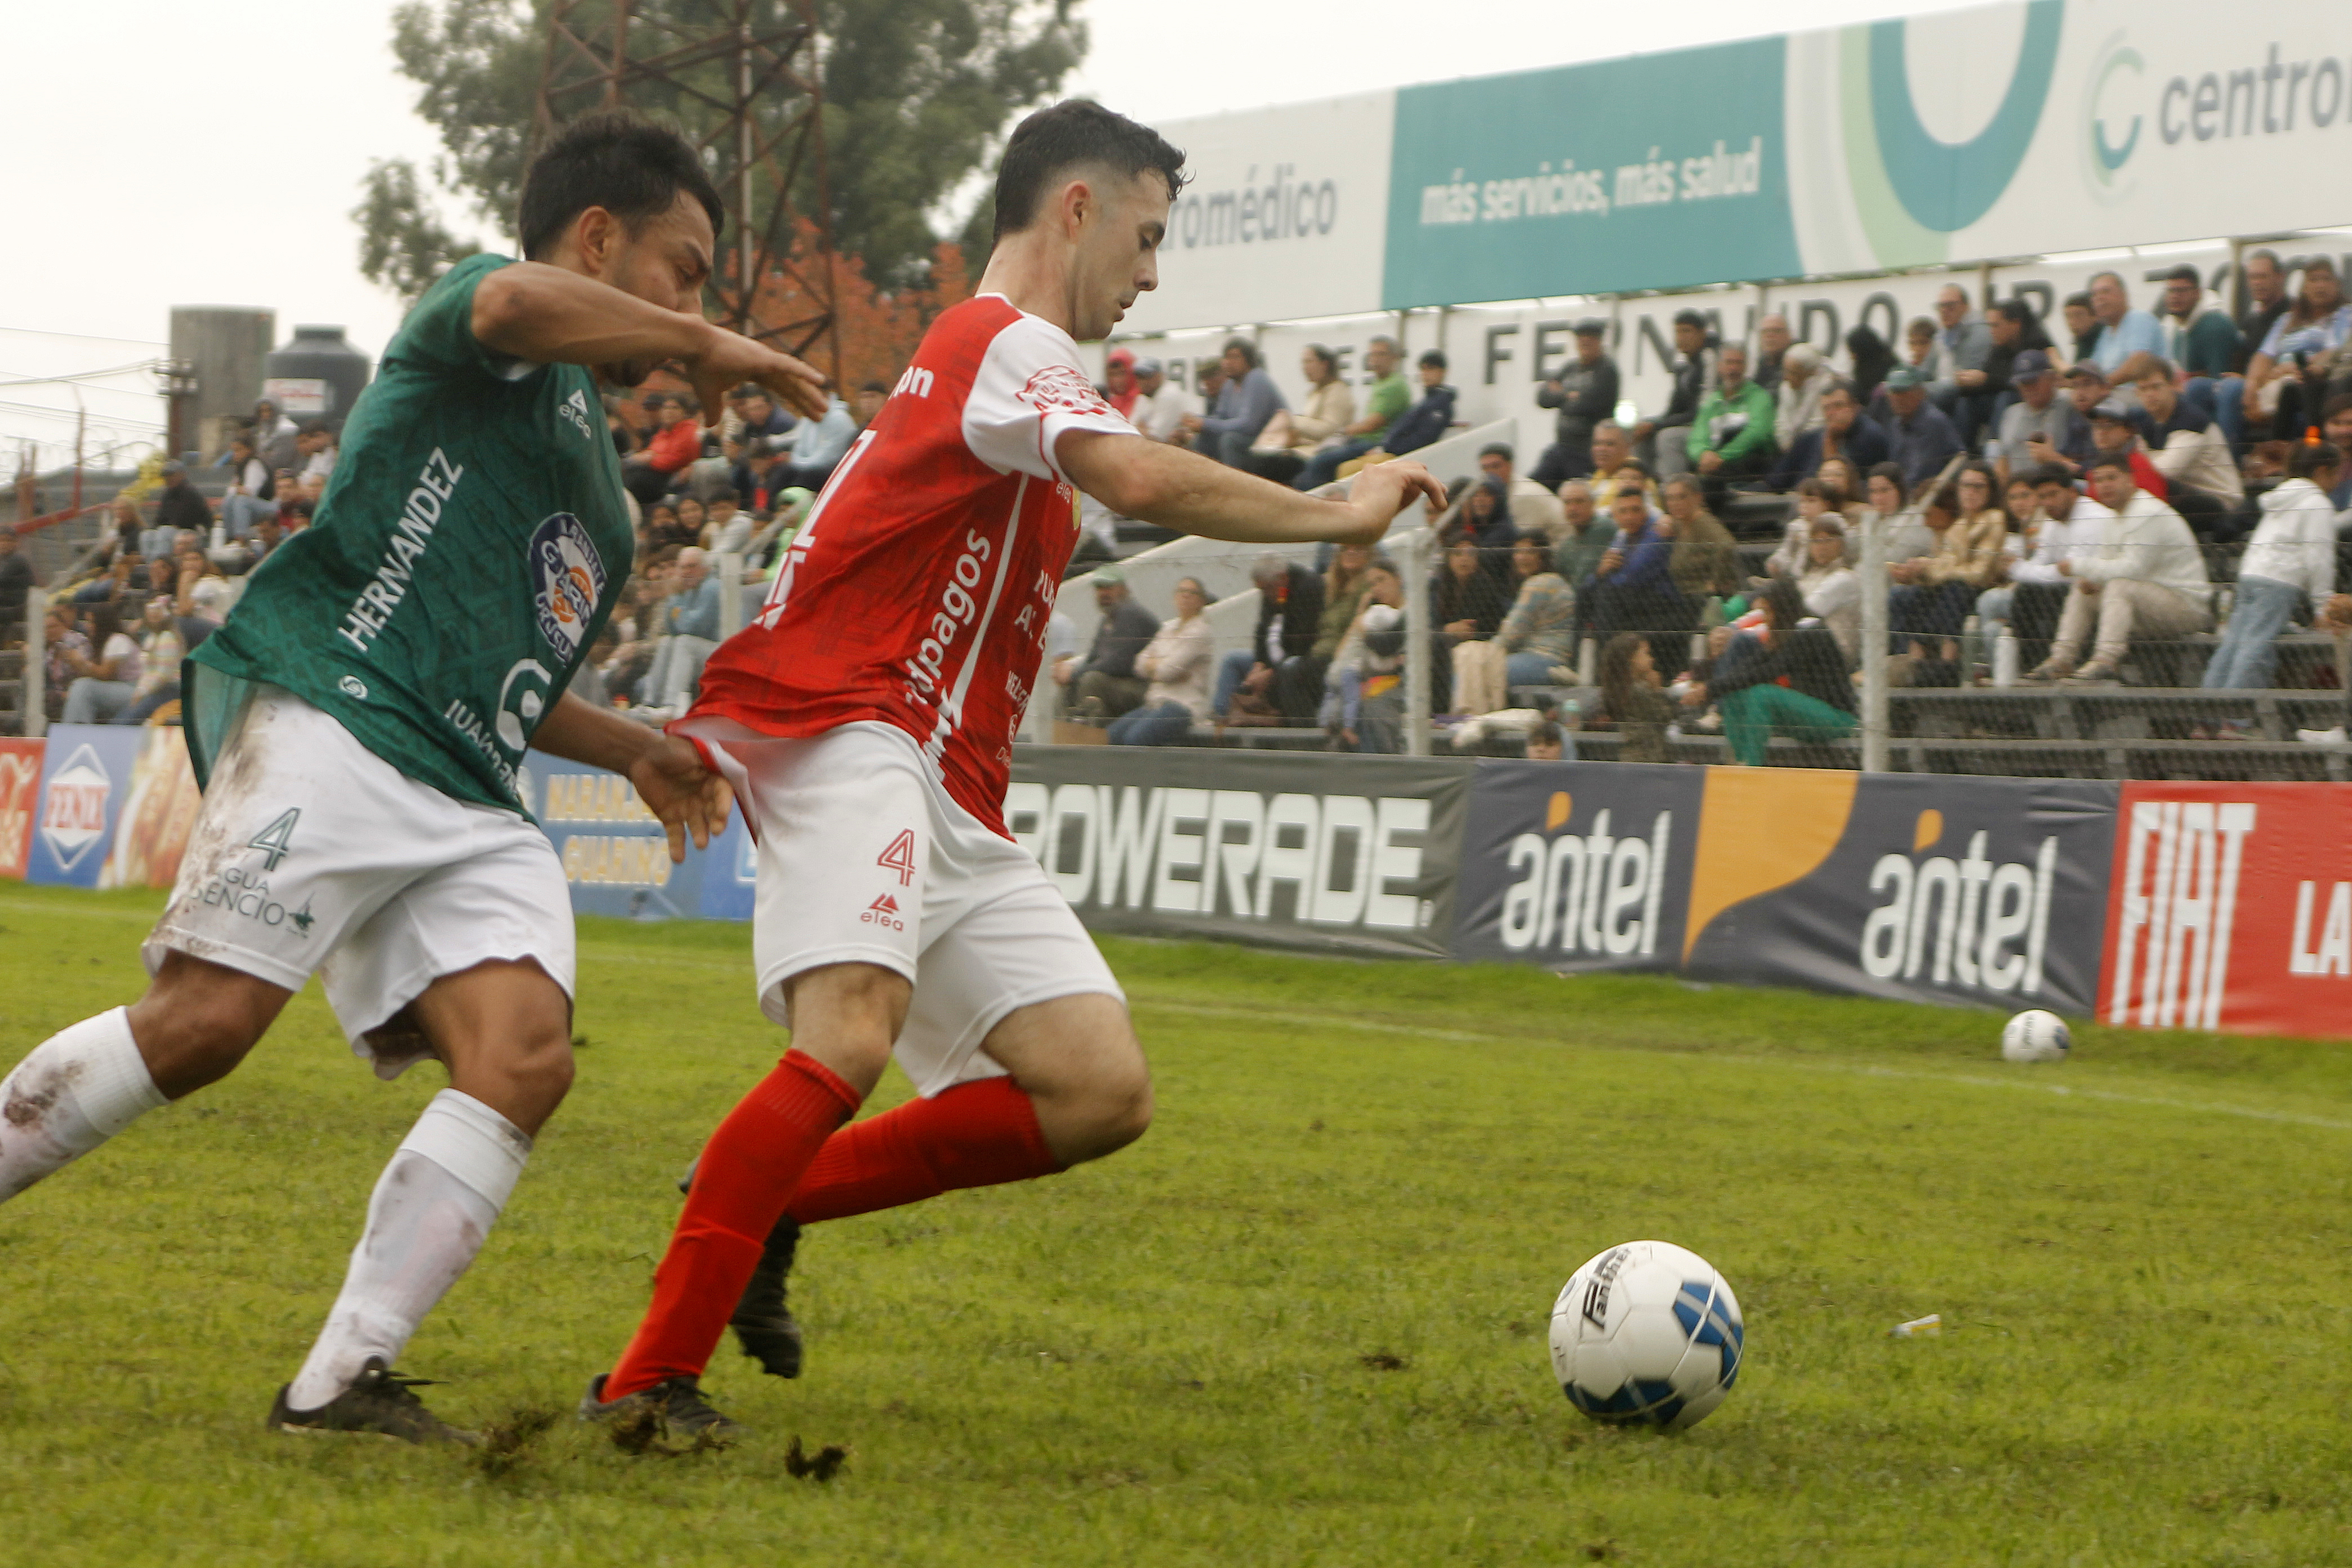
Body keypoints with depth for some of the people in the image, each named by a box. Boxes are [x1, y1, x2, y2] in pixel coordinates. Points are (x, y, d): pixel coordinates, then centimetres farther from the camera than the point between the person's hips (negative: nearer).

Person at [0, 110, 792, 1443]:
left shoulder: (598, 481, 33)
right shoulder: (489, 328, 7)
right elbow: (515, 305, -21)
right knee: (207, 1018, -22)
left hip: (467, 805, 8)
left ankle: (344, 1379, -17)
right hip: (328, 718, -8)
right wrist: (708, 350, -11)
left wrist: (633, 750, 28)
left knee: (526, 1054, -16)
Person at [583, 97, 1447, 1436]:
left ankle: (769, 1203, 5)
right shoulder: (1006, 342, -5)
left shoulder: (987, 355, 28)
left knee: (1105, 1094, -4)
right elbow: (1145, 481, -23)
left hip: (951, 808, 10)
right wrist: (1334, 516, -13)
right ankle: (650, 1379, -29)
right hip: (853, 737, -10)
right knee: (853, 1037, -31)